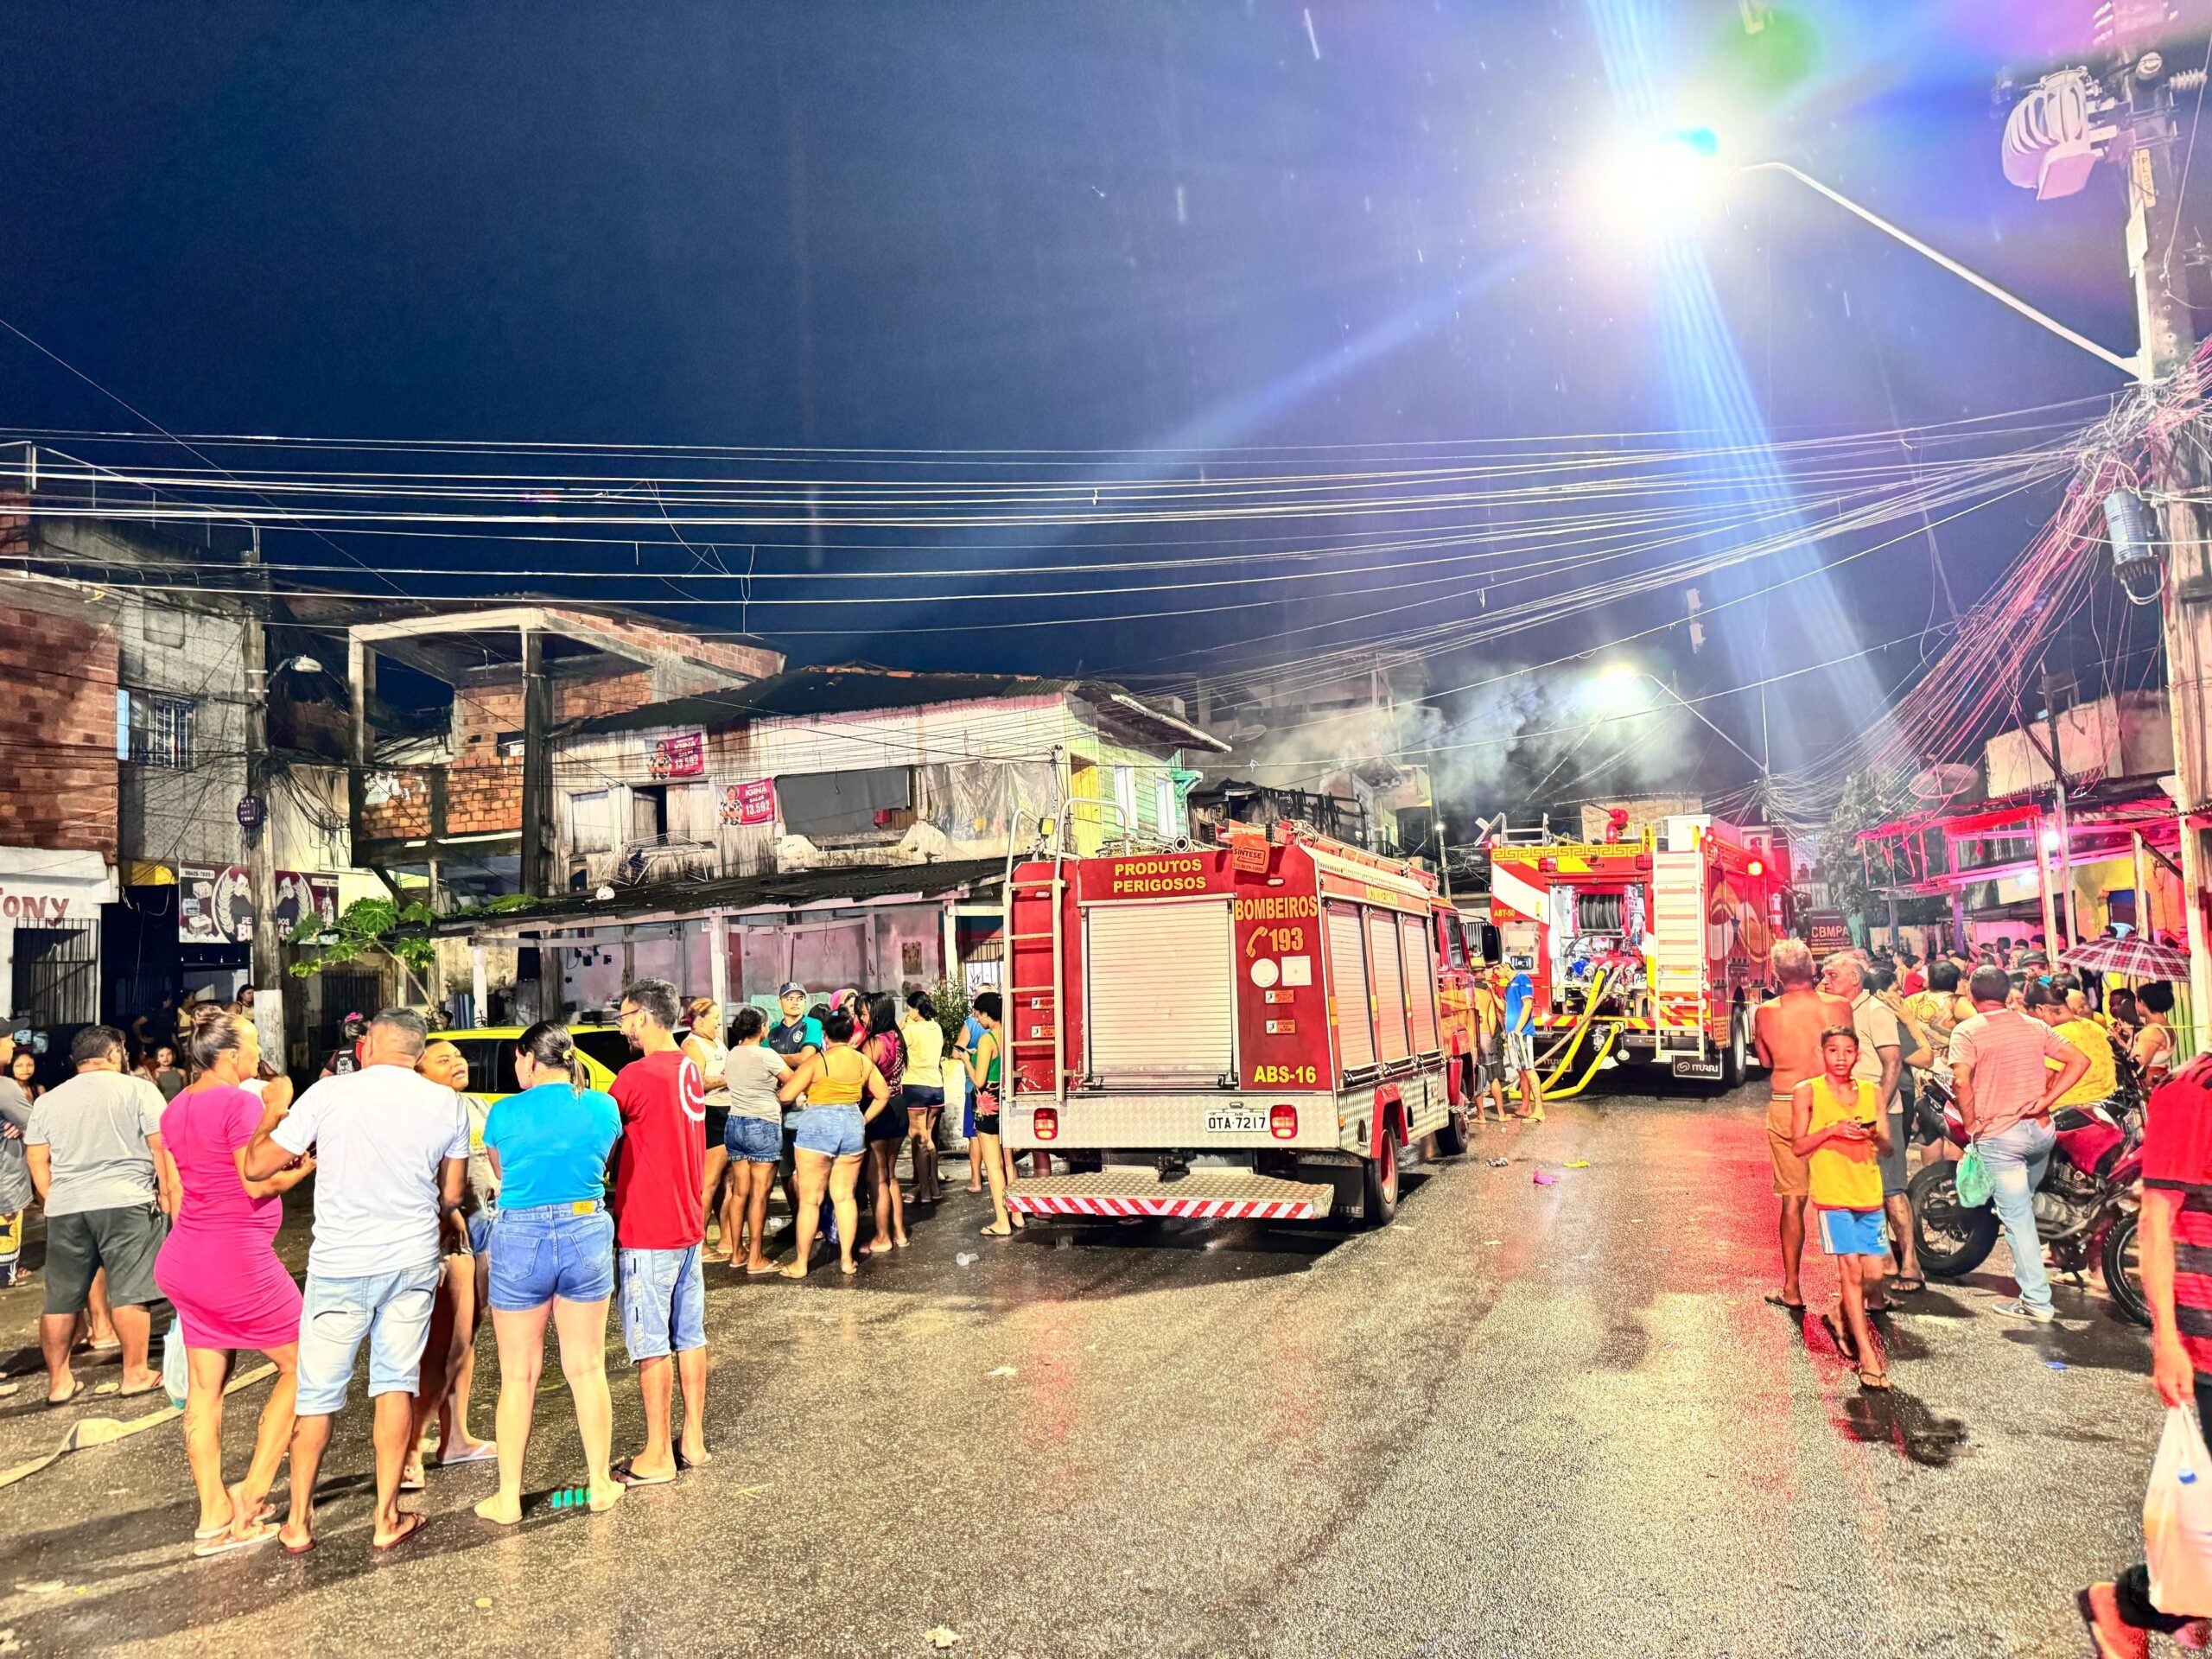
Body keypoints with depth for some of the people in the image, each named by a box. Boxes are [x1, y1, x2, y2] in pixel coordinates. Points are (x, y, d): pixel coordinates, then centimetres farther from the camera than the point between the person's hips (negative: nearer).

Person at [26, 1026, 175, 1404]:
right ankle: (135, 1374, 6)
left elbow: (36, 1160, 11)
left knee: (60, 1299, 11)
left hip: (65, 1209, 4)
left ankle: (58, 1381, 18)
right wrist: (166, 1191, 4)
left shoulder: (47, 1101, 11)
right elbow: (160, 1146, -6)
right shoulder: (138, 1089, -2)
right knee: (128, 1293, 1)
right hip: (126, 1203, -4)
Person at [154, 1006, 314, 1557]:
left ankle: (214, 1518, 16)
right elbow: (259, 1183, -19)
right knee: (300, 1364, 7)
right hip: (238, 1259, -9)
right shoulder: (240, 1102, -16)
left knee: (205, 1386, 11)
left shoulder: (176, 1109, 11)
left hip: (185, 1258, 9)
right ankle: (253, 1491, 5)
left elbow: (176, 1191, 16)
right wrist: (307, 1164, -4)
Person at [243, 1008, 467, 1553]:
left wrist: (268, 1125, 17)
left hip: (341, 1264, -2)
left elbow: (255, 1167, -2)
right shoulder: (446, 1103, -1)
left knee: (317, 1395, 11)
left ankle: (298, 1522, 21)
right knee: (395, 1384, 12)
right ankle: (387, 1519, 16)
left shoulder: (329, 1094, -9)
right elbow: (452, 1194, 7)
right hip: (414, 1262, 2)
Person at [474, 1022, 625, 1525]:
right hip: (587, 1234, 2)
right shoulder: (604, 1107, -2)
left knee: (518, 1377, 10)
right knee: (587, 1369, 13)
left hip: (521, 1239, -2)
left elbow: (503, 1176, 8)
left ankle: (509, 1498, 19)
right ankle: (600, 1485, 23)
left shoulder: (506, 1113, -7)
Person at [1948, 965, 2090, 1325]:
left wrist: (1970, 1123, -9)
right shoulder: (2034, 1026, 7)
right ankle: (2029, 1270, 37)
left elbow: (1962, 1080, -22)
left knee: (2017, 1217, -1)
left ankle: (2036, 1301, 2)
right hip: (2041, 1130, 5)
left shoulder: (1968, 1031, -8)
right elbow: (2079, 1060, 3)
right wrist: (2046, 1100, 0)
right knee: (2024, 1205, 26)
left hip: (2000, 1134, -5)